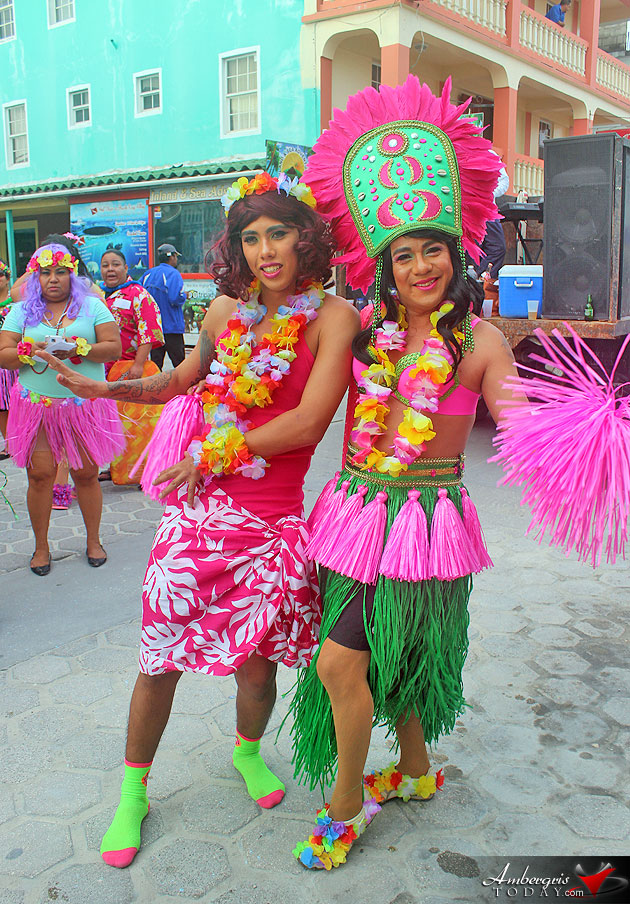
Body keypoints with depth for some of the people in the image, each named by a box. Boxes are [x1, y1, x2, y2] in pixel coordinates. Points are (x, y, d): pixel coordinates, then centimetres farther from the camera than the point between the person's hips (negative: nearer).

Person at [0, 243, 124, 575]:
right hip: (36, 405, 1)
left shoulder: (92, 306, 6)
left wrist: (78, 349, -17)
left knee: (86, 473, 3)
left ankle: (93, 540, 21)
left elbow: (114, 348, -2)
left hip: (85, 402, -1)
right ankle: (41, 546, 16)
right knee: (40, 474, -1)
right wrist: (32, 351, -16)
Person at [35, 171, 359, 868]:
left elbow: (309, 421, -15)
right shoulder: (226, 311, 7)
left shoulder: (333, 316, -5)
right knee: (160, 658, 7)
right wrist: (102, 388, 14)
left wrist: (216, 453, -10)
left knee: (255, 667, 9)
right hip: (196, 507, 3)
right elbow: (184, 380, 24)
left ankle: (247, 751, 44)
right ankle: (133, 791, 32)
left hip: (272, 517, -2)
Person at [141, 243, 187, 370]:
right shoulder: (173, 274, -10)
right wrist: (184, 296, -2)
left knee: (155, 362, 8)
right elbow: (176, 298, -23)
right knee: (179, 361, 0)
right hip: (171, 326, -6)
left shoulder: (148, 273, 9)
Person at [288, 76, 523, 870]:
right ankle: (415, 771, 44)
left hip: (424, 517, -5)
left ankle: (347, 803, 18)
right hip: (357, 508, 6)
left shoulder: (478, 341, -8)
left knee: (340, 663, -7)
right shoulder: (370, 331, 6)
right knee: (391, 655, 19)